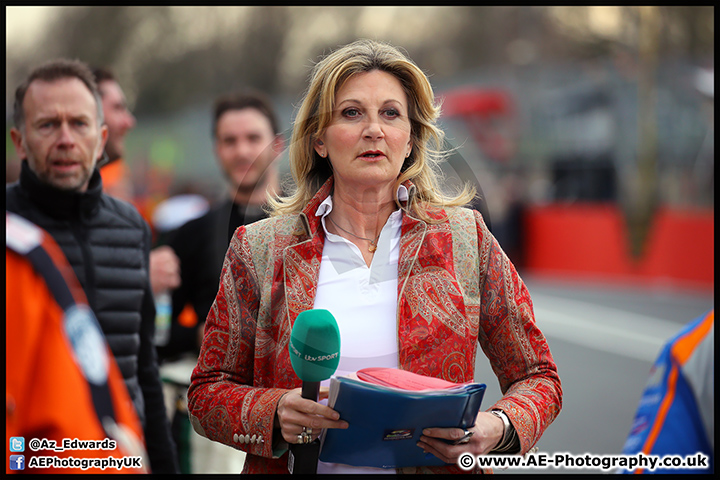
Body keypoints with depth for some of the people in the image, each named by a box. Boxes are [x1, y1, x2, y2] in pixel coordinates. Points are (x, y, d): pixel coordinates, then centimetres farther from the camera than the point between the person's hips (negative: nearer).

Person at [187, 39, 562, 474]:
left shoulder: (466, 239, 6)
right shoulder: (258, 250, 5)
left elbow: (538, 377, 12)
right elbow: (208, 391, 10)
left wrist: (498, 429, -8)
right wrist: (275, 415, -9)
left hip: (436, 465, 0)